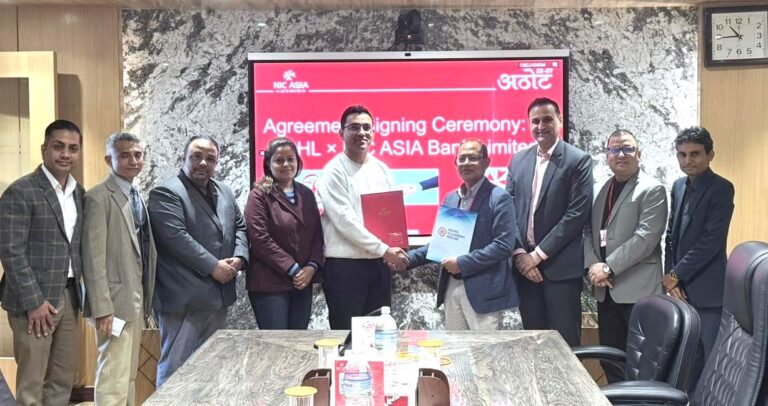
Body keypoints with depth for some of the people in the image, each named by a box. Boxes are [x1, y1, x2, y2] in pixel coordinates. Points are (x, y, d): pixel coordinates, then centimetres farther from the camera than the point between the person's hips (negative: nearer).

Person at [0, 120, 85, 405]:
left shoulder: (80, 193, 11)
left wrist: (80, 291, 8)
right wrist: (34, 301, -16)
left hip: (69, 296, 7)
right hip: (35, 299, -7)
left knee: (63, 380, 13)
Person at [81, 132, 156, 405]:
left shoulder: (136, 197, 14)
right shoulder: (99, 197, -11)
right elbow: (93, 257, -17)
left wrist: (146, 300, 11)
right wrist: (102, 308, -21)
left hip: (138, 299, 9)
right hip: (117, 299, -8)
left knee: (129, 374, 14)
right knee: (113, 376, -6)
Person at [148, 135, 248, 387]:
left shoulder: (225, 193, 16)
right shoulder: (166, 193, -9)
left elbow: (240, 227, 18)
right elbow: (177, 238, -18)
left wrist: (239, 258, -2)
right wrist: (213, 266, -17)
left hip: (219, 295, 8)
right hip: (184, 298, -7)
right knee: (176, 365, -3)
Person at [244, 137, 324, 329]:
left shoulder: (306, 194, 14)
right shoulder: (259, 195, -3)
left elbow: (317, 233, 12)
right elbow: (260, 239, -12)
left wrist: (312, 266, -5)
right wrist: (292, 269, -14)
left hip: (303, 282, 5)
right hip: (270, 283, -5)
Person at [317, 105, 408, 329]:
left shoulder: (381, 169, 11)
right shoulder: (334, 171, -8)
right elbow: (345, 220, -15)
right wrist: (383, 249, -15)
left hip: (379, 264, 6)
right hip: (344, 266, -6)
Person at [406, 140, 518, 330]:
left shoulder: (500, 198, -9)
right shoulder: (450, 198, 13)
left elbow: (503, 245, -17)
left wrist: (462, 263, -18)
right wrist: (410, 258, 3)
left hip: (482, 291, -7)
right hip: (451, 287, 7)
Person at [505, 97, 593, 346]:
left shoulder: (578, 160, -5)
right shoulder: (518, 160, 11)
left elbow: (577, 214, -12)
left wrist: (538, 254, -13)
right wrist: (520, 254, -5)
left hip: (561, 266, -4)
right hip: (524, 263, 5)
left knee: (565, 342, 1)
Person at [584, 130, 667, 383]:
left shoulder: (652, 190, -5)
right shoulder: (603, 189, 17)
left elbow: (645, 237, -15)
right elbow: (589, 231, 14)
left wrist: (608, 267, -16)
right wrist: (591, 265, -3)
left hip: (637, 289, -6)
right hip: (606, 289, 6)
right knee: (610, 359, 11)